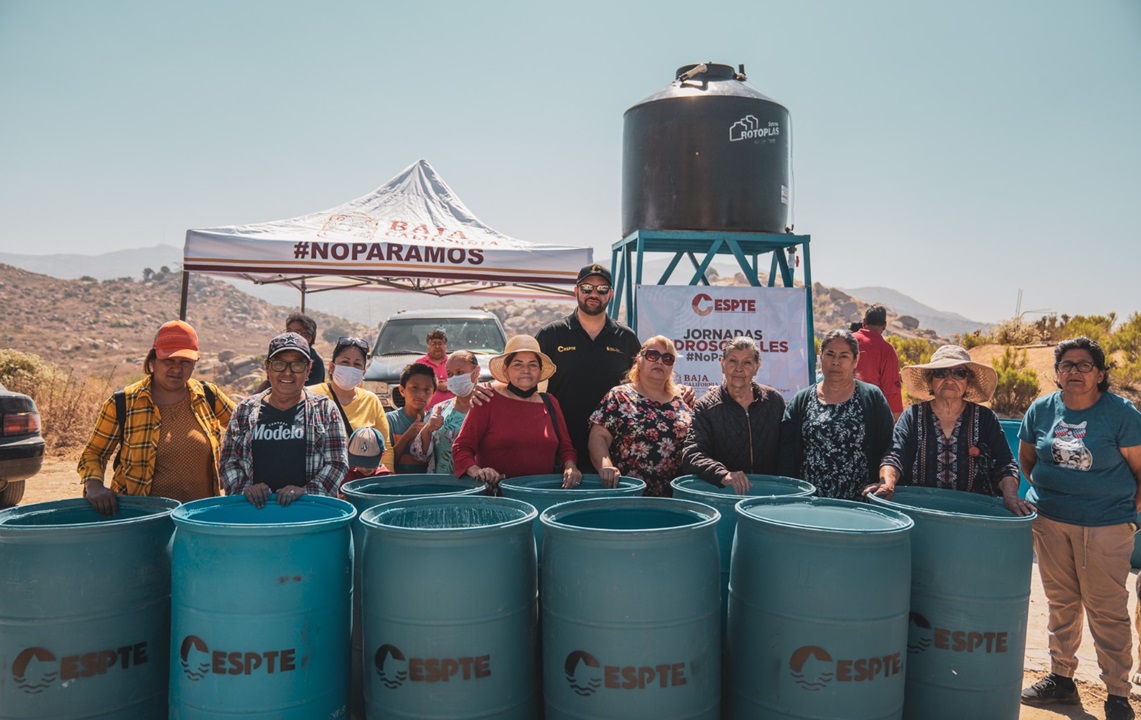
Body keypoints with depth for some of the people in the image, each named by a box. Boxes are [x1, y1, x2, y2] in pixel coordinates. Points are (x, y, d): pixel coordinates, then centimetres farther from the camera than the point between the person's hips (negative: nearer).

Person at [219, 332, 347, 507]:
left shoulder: (324, 409, 9)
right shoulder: (245, 410, 14)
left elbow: (337, 463, 5)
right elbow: (228, 461, 15)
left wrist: (306, 492, -8)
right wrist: (245, 488, -2)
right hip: (255, 508, 1)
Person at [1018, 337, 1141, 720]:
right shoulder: (1042, 410, 1)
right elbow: (1026, 458, 15)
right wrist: (1047, 492, 7)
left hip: (1105, 526, -4)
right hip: (1049, 520, 4)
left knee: (1106, 611, 1)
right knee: (1061, 603, 15)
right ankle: (1061, 678, 28)